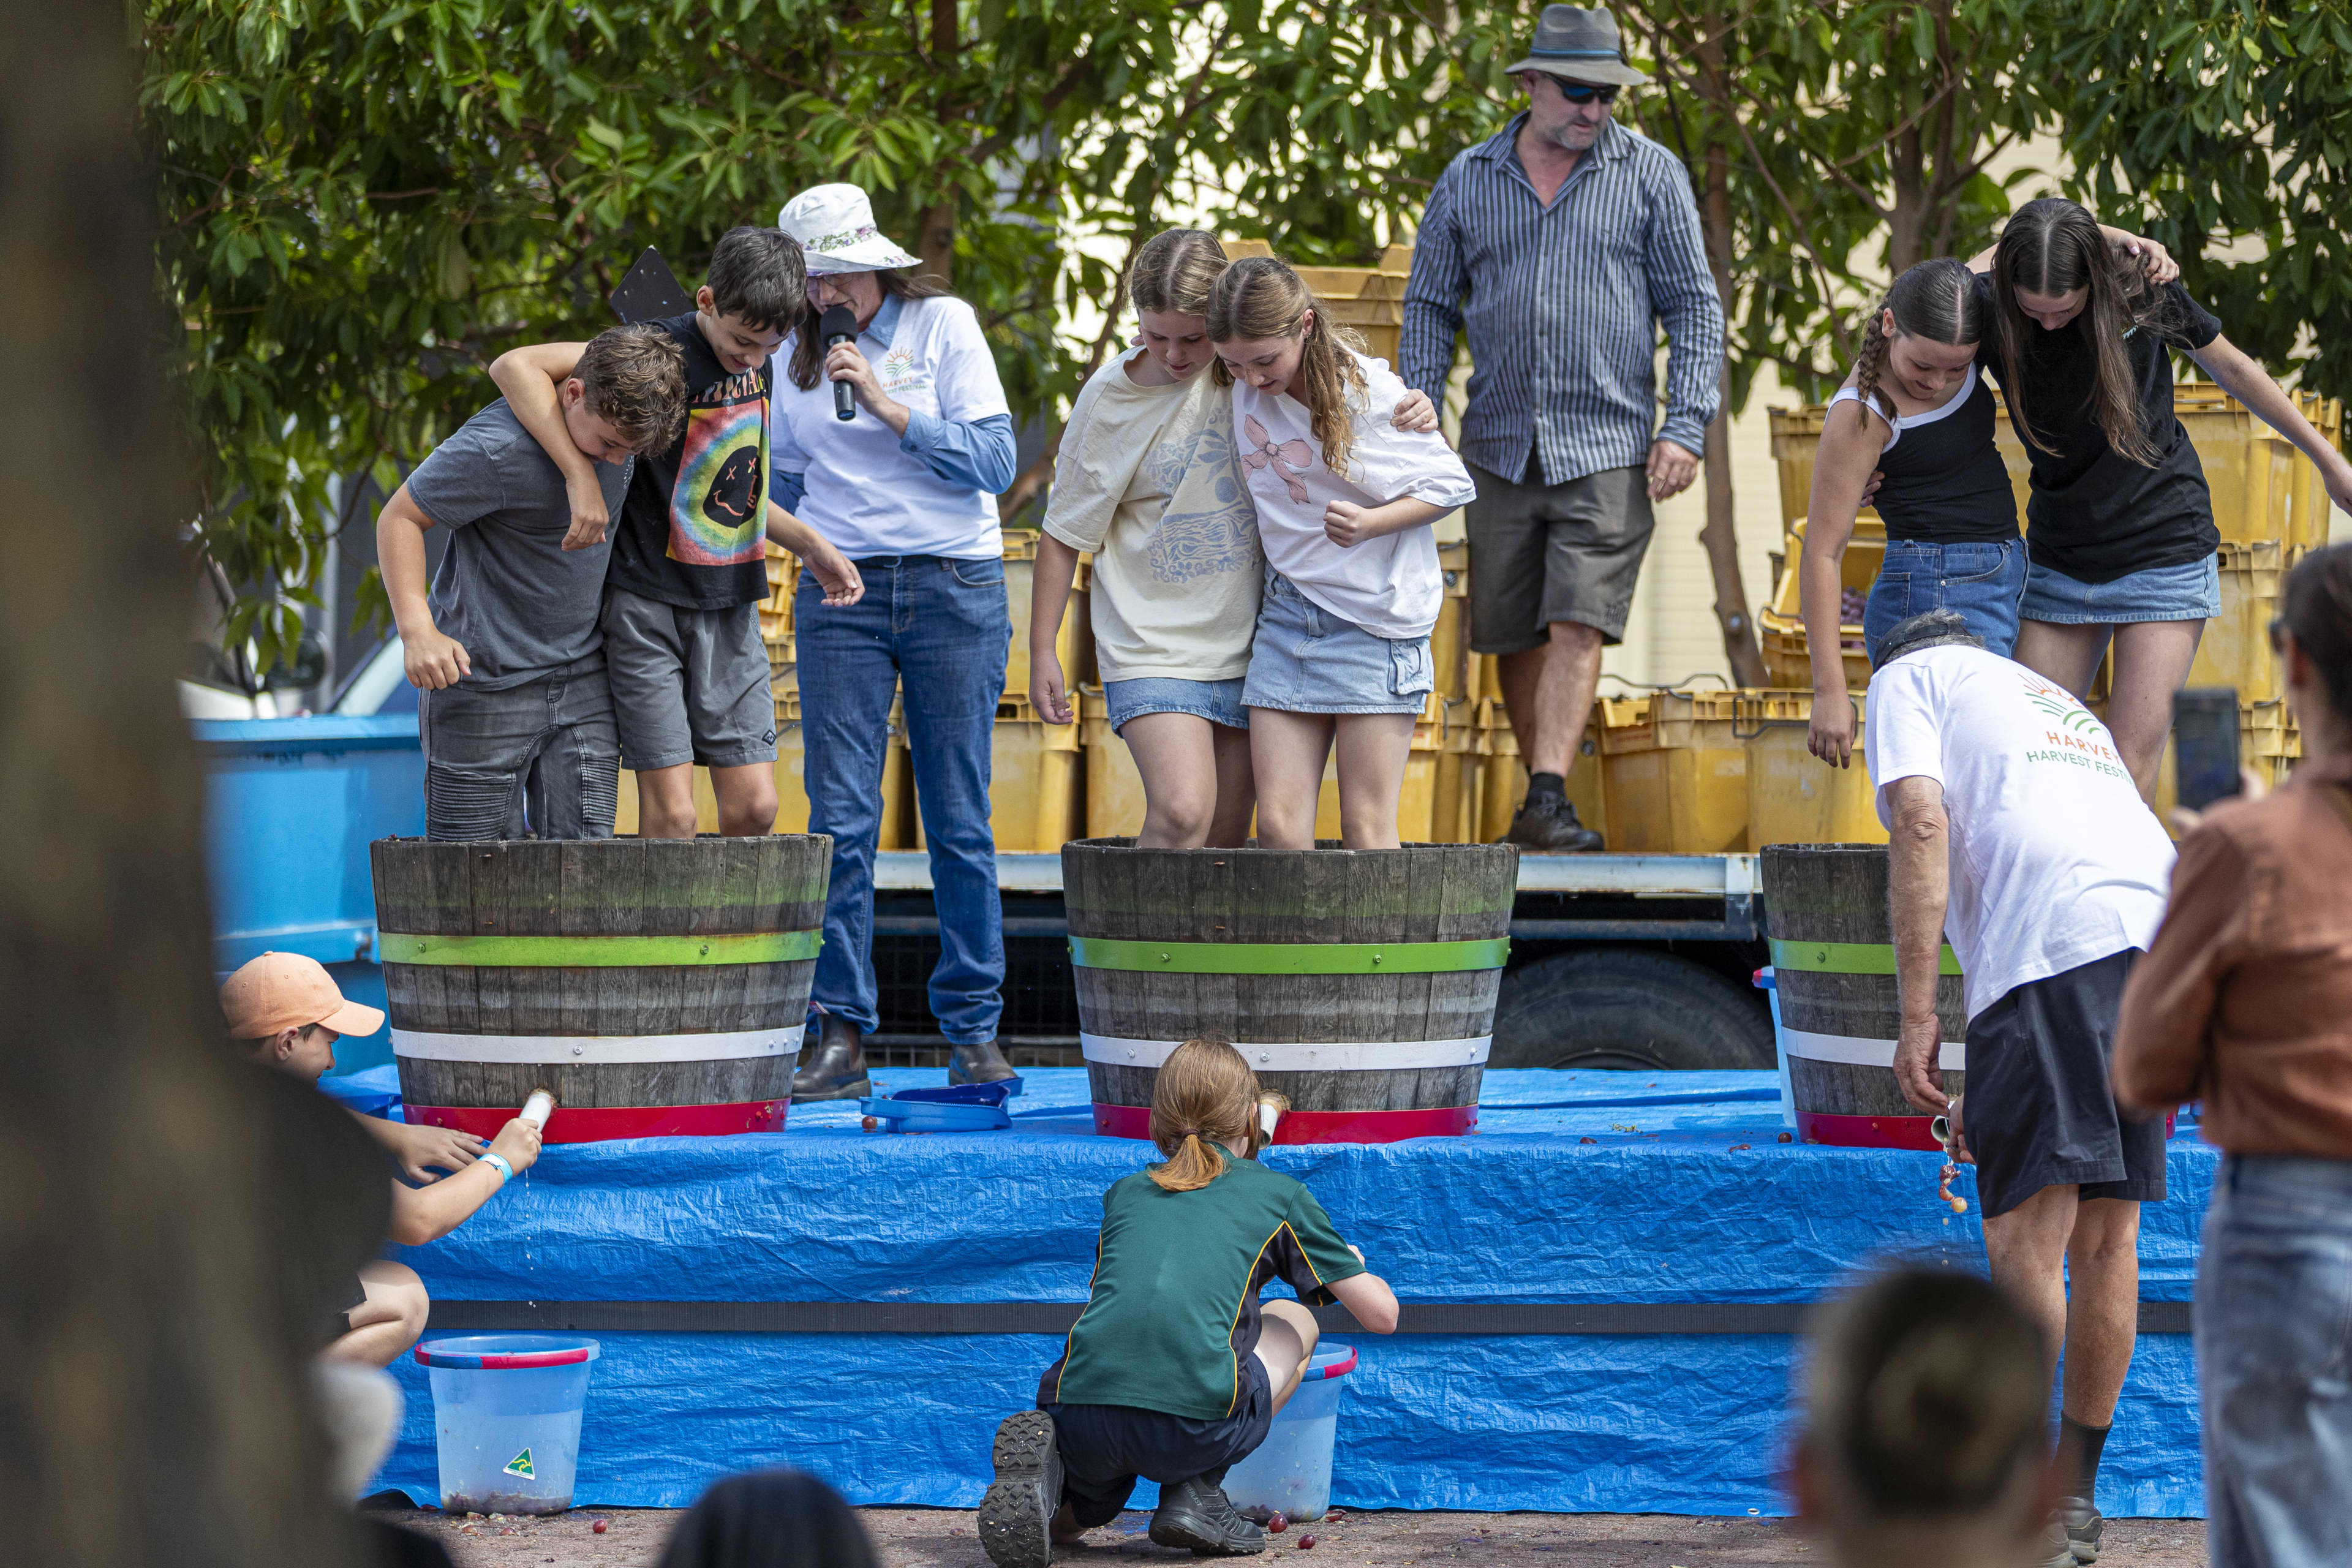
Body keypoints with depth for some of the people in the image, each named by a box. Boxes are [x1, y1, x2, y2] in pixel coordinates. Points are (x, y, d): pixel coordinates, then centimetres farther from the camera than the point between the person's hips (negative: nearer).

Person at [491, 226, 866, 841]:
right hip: (649, 605, -6)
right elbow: (514, 367, -27)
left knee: (753, 808, 0)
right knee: (671, 815, -10)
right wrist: (582, 478, -32)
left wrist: (809, 543, 12)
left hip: (730, 606, 6)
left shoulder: (754, 362, 7)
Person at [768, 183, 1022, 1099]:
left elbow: (995, 462, -7)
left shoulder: (943, 325, 0)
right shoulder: (798, 354, 11)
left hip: (953, 586, -3)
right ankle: (840, 1035, -4)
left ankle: (974, 1031, 5)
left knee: (959, 819, -1)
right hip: (840, 592, 3)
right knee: (839, 818, -5)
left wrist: (890, 407, -14)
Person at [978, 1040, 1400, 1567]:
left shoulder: (1124, 1193, 29)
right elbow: (1382, 1315, 24)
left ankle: (1048, 1462, -1)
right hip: (1194, 1421, -3)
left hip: (1081, 1412, 3)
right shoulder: (1281, 1195, 19)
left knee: (1063, 1523, 37)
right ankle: (1197, 1491, 11)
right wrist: (1354, 1266, 48)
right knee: (1295, 1322, 29)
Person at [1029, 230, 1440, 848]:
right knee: (1181, 812, -22)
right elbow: (1065, 532, 1)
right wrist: (1042, 652, 1)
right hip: (1154, 650, -3)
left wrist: (1412, 410, -13)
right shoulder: (1110, 399, -8)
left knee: (1226, 837, 4)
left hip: (1247, 643, 3)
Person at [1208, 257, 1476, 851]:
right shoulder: (1243, 385, 0)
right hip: (1287, 617, 5)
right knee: (1278, 824, -5)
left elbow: (1450, 484, -6)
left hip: (1376, 619, -5)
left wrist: (1369, 523, -20)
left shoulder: (1368, 394, -15)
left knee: (1366, 828, -4)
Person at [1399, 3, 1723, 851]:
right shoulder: (1467, 181, 8)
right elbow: (1430, 307, 13)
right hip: (1501, 447, 3)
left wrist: (1685, 427, -7)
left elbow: (1694, 306, 3)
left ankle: (1546, 802, -20)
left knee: (1579, 624, -14)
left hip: (1608, 446, -3)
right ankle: (1543, 792, 19)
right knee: (1513, 636, 6)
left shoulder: (1651, 175, 3)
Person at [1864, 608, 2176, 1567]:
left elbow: (1921, 824, 0)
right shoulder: (2059, 706, 39)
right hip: (2167, 933, 7)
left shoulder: (1908, 677, 19)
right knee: (2106, 1231, 12)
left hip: (2059, 944, -7)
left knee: (2027, 1226, -7)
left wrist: (1917, 1017, -4)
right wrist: (1991, 1096, 50)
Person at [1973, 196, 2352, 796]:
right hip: (2059, 562, 3)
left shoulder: (2144, 296, -13)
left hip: (2163, 559, -3)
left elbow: (2232, 368, 3)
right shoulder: (1990, 319, -12)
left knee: (2129, 764, -9)